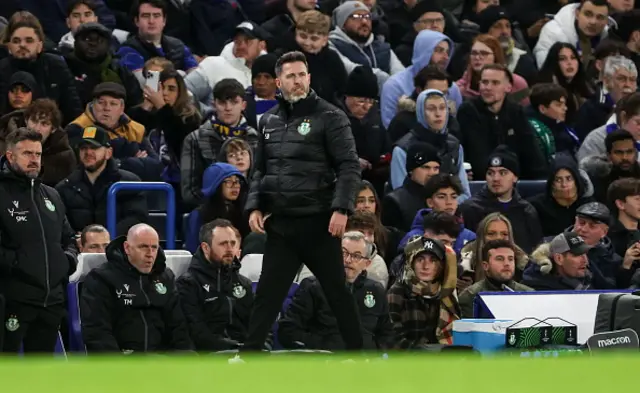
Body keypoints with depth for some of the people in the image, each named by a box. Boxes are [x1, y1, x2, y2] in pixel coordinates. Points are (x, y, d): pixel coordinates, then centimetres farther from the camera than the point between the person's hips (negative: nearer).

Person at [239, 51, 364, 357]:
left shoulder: (329, 117, -5)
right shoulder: (269, 121, 13)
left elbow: (349, 166, -9)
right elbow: (260, 170, 20)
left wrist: (341, 209, -18)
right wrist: (255, 207, 6)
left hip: (319, 222, -5)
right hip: (280, 223, 5)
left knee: (336, 289, 3)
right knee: (268, 291, 3)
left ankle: (357, 351, 11)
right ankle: (249, 353, 4)